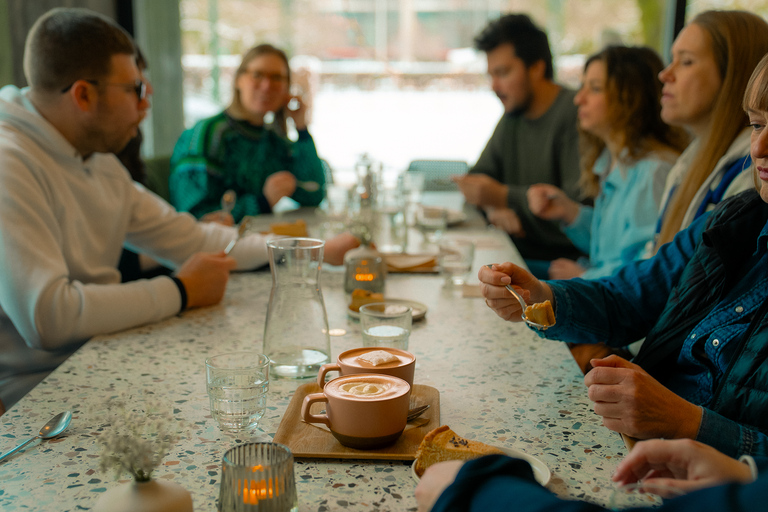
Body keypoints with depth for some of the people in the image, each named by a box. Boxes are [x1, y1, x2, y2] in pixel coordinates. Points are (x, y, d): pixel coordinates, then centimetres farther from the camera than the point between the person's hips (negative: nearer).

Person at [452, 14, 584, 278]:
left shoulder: (575, 113, -14)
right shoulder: (513, 115, 14)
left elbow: (578, 205, -22)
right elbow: (480, 176, 19)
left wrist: (504, 197, -20)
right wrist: (493, 205, -4)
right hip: (519, 254, 8)